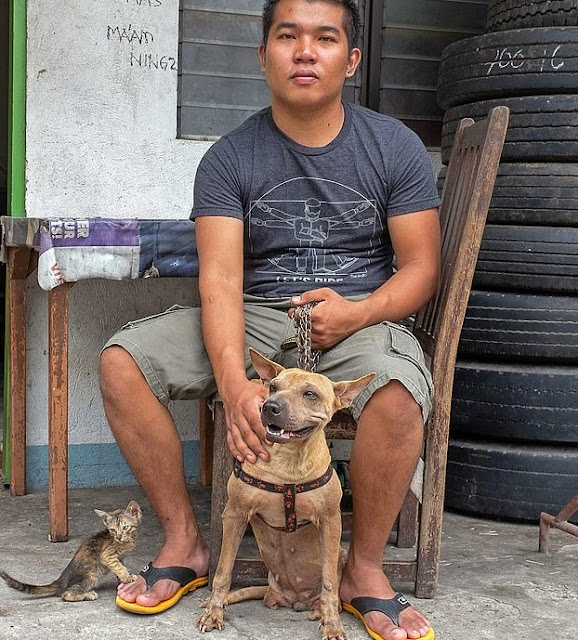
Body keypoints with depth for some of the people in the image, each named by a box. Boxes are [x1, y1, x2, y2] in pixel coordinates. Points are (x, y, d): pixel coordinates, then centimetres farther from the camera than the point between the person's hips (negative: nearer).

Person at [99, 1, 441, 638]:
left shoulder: (395, 147, 2)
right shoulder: (229, 159, -1)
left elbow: (421, 268, 1)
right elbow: (220, 280, -13)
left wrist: (356, 311, -20)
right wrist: (235, 385, -31)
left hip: (359, 318, -1)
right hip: (254, 321, 2)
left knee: (398, 393, -36)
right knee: (122, 361, -18)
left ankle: (363, 567, -11)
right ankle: (183, 540, -3)